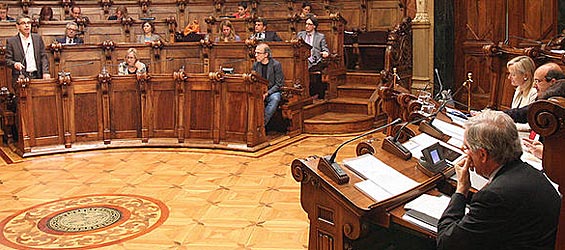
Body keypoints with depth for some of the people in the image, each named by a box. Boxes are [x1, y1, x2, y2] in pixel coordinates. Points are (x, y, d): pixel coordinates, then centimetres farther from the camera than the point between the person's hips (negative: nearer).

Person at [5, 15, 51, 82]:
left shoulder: (38, 38, 13)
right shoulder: (11, 41, 5)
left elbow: (43, 57, 9)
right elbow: (8, 60, 2)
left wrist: (45, 72, -4)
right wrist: (14, 64, -20)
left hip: (37, 77, 2)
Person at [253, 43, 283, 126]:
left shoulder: (276, 65, -5)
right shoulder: (255, 65, 8)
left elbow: (279, 84, -7)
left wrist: (267, 93, -19)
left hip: (273, 92, -3)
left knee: (275, 98, -37)